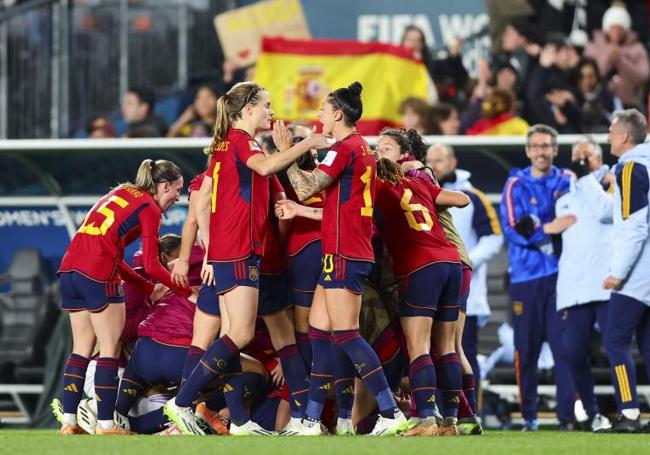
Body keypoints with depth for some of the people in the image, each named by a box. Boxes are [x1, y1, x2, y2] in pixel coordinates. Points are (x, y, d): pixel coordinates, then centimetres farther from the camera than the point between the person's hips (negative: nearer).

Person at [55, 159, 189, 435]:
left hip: (70, 267, 8)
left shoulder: (121, 193, 24)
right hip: (98, 274, -8)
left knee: (82, 348, 13)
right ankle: (105, 425, -2)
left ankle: (68, 422, 10)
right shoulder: (149, 209, 0)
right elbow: (151, 266, -6)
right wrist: (186, 292, 5)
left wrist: (148, 288, 26)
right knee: (110, 349, -1)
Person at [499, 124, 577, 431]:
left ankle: (568, 415, -7)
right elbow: (512, 230, -6)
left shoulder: (567, 182, 9)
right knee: (526, 348, 1)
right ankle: (528, 415, 10)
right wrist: (549, 228, -20)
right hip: (525, 277, -1)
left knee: (564, 345, -7)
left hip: (560, 274, 1)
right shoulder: (516, 185, 3)